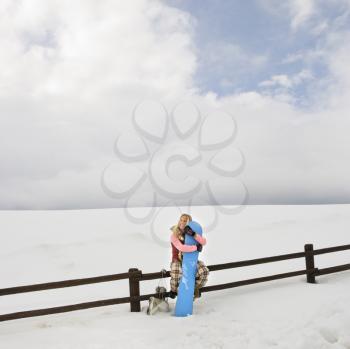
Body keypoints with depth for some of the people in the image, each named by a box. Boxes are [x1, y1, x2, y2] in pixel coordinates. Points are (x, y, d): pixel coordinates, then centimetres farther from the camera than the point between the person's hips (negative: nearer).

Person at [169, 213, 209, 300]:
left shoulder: (192, 234, -5)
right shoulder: (174, 235, -15)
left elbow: (204, 242, -22)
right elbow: (181, 248, -32)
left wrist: (194, 235, -38)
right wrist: (196, 247, -25)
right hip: (177, 261, -3)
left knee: (204, 271, -22)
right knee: (176, 273, -37)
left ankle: (196, 288, 8)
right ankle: (173, 290, -2)